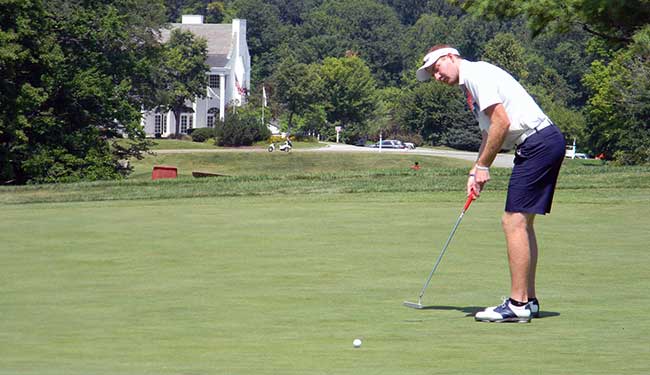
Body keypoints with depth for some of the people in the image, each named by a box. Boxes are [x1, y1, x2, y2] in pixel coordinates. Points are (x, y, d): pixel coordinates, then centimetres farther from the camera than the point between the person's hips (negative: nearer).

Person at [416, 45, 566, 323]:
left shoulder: (478, 73, -9)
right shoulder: (471, 87, 22)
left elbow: (501, 122, -17)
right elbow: (488, 133, 23)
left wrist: (483, 166, -10)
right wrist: (475, 172, 10)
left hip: (539, 142, -11)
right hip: (544, 144, 11)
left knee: (514, 222, -12)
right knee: (522, 223, 13)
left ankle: (518, 304, -12)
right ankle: (529, 301, 16)